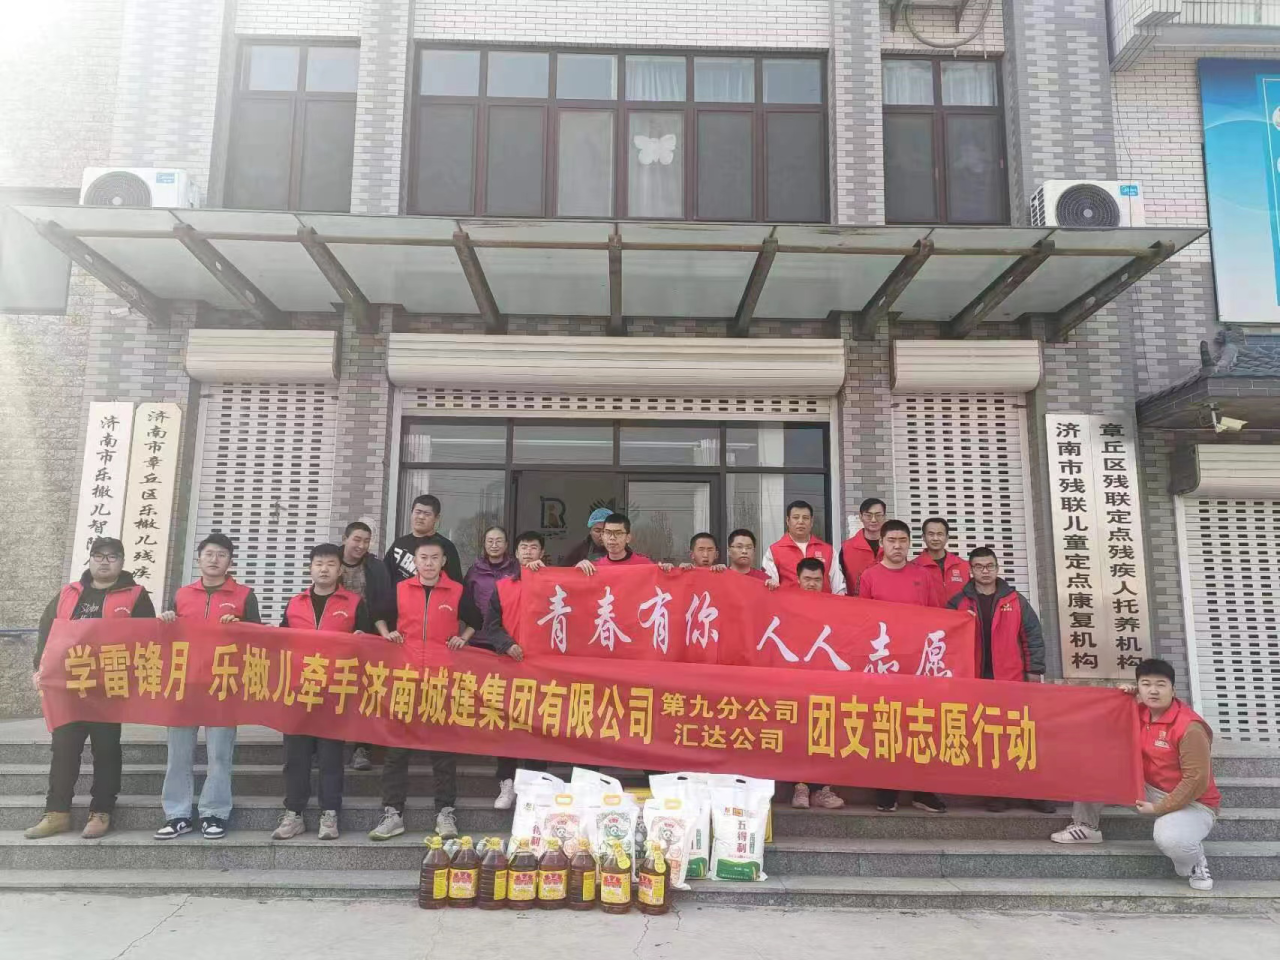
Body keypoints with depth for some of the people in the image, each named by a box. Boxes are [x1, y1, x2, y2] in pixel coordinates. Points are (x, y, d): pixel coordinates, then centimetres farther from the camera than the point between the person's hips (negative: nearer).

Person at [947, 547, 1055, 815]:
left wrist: (1034, 670, 0)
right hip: (974, 682, 0)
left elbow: (1033, 636, 6)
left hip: (1012, 680, 0)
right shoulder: (958, 603, 3)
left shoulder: (1016, 601, 6)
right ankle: (995, 792, 14)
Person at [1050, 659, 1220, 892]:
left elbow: (1196, 781, -23)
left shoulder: (1190, 727, -24)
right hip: (1149, 790, 7)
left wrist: (1158, 808, -21)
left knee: (1169, 839, -38)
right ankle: (1087, 827, 10)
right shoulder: (1140, 713, -2)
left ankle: (1195, 863, -1)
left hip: (1192, 802, -7)